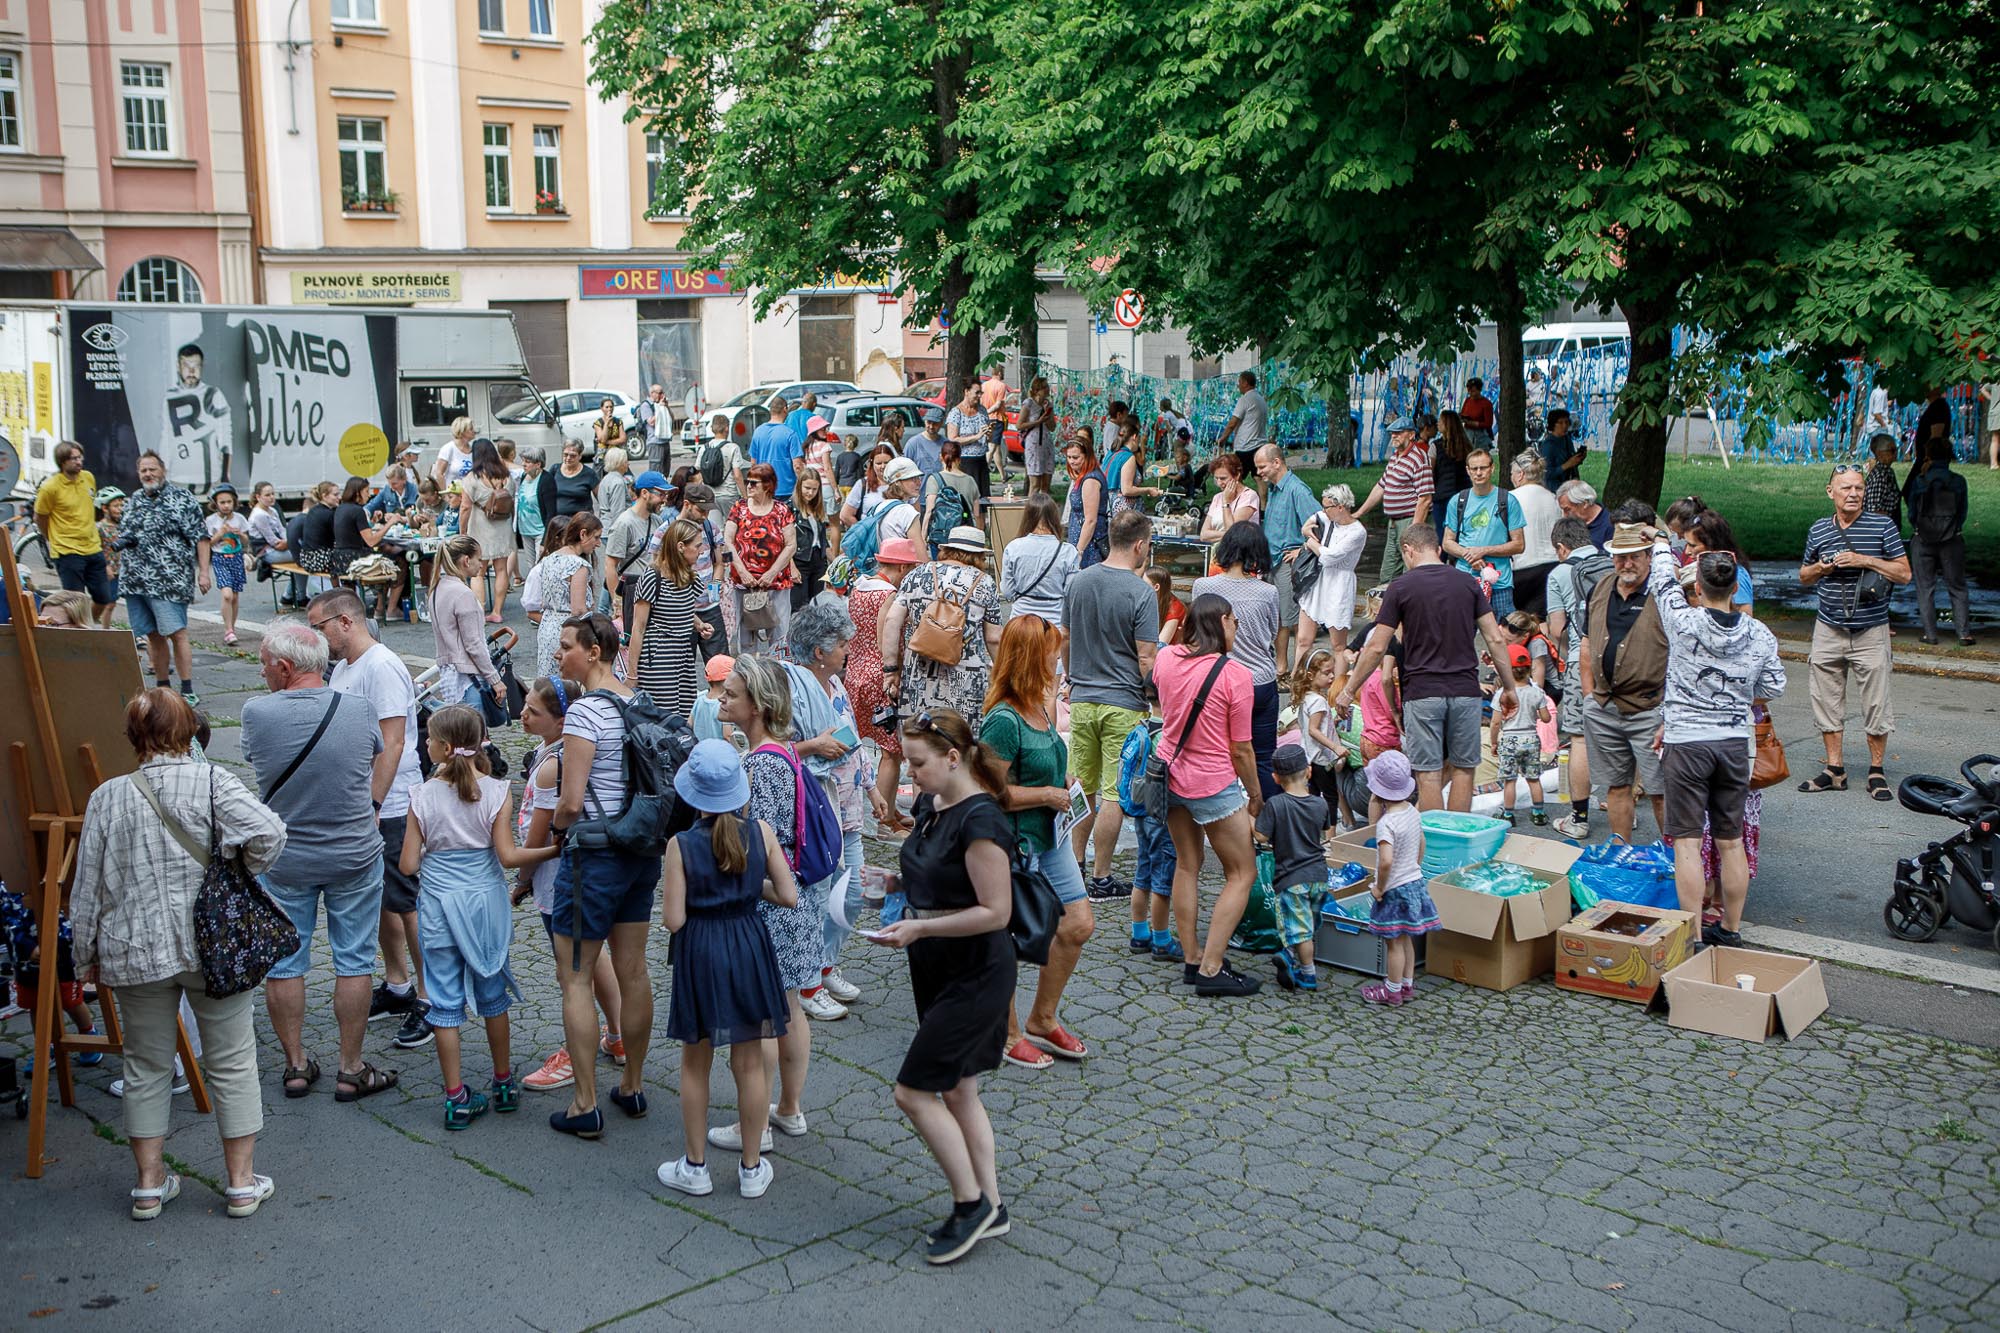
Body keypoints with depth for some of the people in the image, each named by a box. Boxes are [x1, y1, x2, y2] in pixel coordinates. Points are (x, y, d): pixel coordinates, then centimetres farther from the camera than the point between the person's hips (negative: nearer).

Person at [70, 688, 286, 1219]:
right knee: (231, 1064, 9)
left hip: (135, 954, 2)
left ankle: (150, 1185, 24)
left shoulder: (107, 798, -1)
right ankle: (241, 1183, 15)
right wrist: (239, 876, -3)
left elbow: (87, 888, 3)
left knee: (146, 1067, 16)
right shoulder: (211, 781, -8)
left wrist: (85, 955, 14)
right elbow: (269, 831, -22)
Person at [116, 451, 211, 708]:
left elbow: (200, 537, -5)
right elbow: (122, 541, 23)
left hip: (169, 581, -6)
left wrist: (203, 571, -12)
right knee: (153, 636, 10)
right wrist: (118, 571, 11)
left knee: (176, 634, -9)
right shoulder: (133, 502, 16)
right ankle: (162, 689, 17)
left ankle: (188, 692, -8)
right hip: (135, 581, 6)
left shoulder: (181, 498, -1)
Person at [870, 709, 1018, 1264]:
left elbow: (995, 911, -23)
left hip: (975, 975, -9)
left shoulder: (979, 820, -22)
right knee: (957, 1090, 14)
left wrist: (918, 928, -25)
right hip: (937, 970, 9)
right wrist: (899, 878, 2)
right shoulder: (931, 806, 6)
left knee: (913, 1090, -6)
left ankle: (971, 1203, 8)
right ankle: (988, 1207, 25)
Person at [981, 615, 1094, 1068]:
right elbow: (991, 792, -23)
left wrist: (1062, 782, 7)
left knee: (1078, 924, 11)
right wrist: (1047, 795, -17)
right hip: (1013, 841, -9)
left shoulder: (1041, 706, 5)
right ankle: (1006, 1034, 23)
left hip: (1048, 836, 9)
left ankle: (1042, 1020, 27)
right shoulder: (1003, 719, -23)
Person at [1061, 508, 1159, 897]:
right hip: (1123, 705, -5)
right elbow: (1146, 658, -14)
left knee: (1081, 788, 16)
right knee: (1113, 795, 2)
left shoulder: (1078, 581, 3)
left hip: (1082, 700, 6)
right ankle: (1100, 879, 8)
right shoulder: (1141, 592, -14)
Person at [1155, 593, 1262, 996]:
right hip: (1214, 785, -6)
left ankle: (1192, 959, 22)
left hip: (1171, 776, 6)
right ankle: (1211, 969, 1)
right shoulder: (1235, 675, -18)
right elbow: (1241, 750, -11)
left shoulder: (1166, 659, -2)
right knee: (1242, 874, 6)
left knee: (1186, 866, 18)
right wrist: (1255, 796, 3)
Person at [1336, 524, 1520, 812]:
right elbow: (1495, 639, 4)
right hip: (1465, 690, 3)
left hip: (1422, 692, -3)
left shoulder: (1402, 586, -3)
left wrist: (1348, 691, 4)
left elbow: (1376, 648, -4)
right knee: (1463, 768, 12)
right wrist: (1508, 687, 14)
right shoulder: (1467, 582, 6)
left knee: (1429, 774, 1)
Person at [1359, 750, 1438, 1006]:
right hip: (1415, 882, 8)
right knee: (1406, 939, 20)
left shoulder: (1386, 823, -25)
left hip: (1394, 890, -8)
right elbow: (1421, 846, 12)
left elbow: (1386, 861, -34)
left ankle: (1392, 990, 19)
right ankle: (1407, 985, 31)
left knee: (1394, 942, 6)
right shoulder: (1413, 812, 0)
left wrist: (1379, 888, -20)